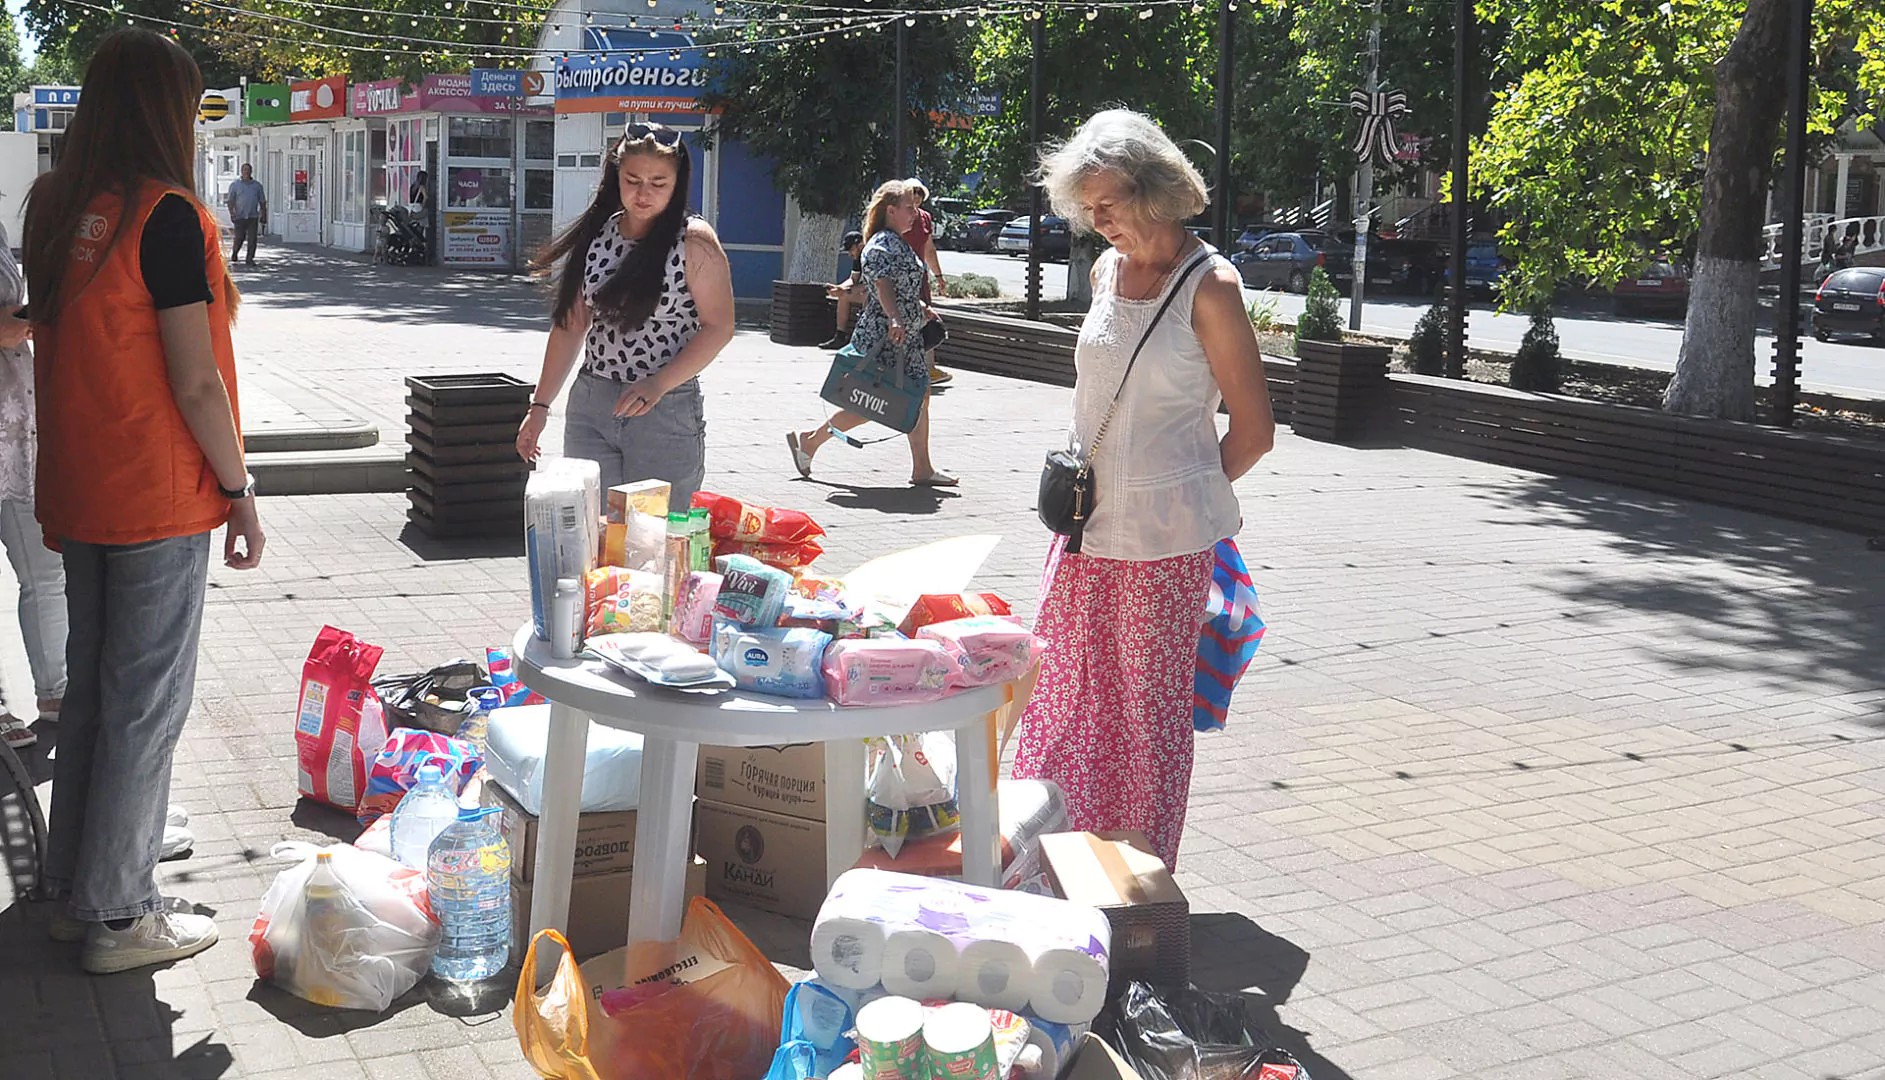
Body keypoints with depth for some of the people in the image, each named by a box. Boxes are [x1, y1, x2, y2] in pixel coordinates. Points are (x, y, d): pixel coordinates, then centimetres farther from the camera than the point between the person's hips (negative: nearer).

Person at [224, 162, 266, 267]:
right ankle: (234, 253, 26)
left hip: (253, 217, 2)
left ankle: (250, 259, 2)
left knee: (252, 239, -5)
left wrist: (264, 215, 8)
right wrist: (232, 213, -11)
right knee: (239, 238, 0)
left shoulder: (257, 186, 12)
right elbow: (231, 201, 1)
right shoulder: (235, 185, 6)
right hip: (240, 216, -1)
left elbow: (262, 202, 14)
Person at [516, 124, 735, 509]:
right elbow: (570, 325, 13)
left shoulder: (695, 241, -6)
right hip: (590, 405, 4)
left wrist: (657, 384, -20)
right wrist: (541, 406, 11)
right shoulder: (597, 235, 9)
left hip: (667, 412, -4)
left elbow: (718, 326, -9)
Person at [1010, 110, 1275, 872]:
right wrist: (1078, 482, 11)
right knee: (1061, 694, 12)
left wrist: (1179, 496, 3)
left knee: (1152, 707, 4)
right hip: (1088, 526, 6)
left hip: (1167, 539, -6)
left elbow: (1254, 430, -7)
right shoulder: (1107, 271, 9)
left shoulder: (1207, 287, -11)